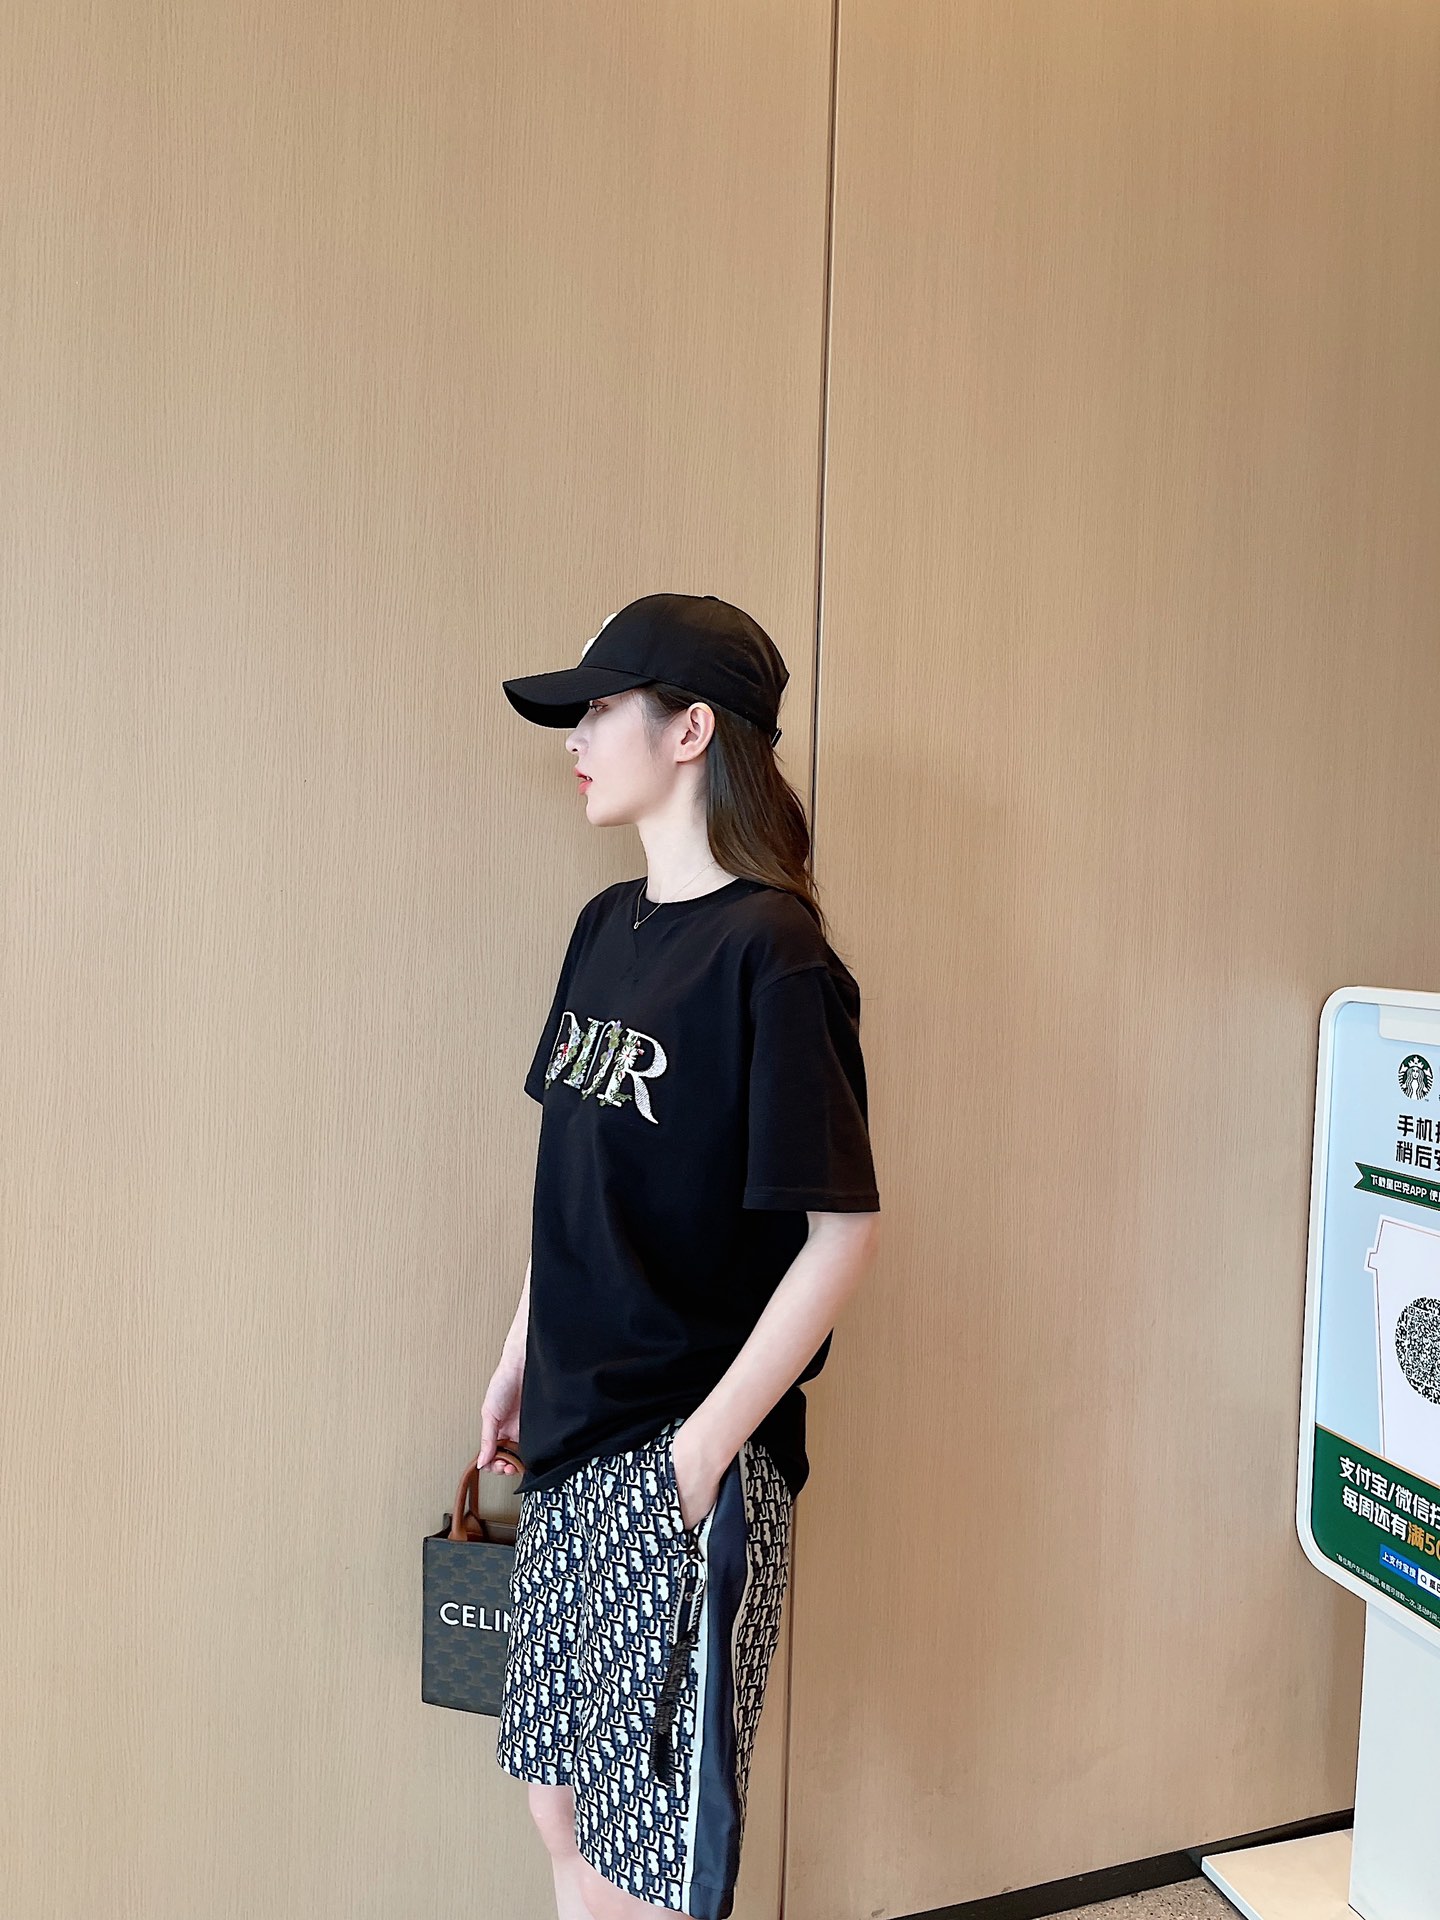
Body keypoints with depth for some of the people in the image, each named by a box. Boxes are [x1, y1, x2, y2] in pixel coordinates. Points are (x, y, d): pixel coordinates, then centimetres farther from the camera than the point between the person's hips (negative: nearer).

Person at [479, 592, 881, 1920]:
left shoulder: (770, 952, -18)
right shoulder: (608, 925, 5)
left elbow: (843, 1228, -18)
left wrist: (708, 1443, -17)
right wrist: (522, 1355, 14)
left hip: (685, 1456, -7)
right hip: (576, 1436, 7)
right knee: (561, 1799, 22)